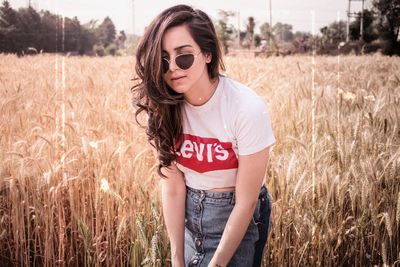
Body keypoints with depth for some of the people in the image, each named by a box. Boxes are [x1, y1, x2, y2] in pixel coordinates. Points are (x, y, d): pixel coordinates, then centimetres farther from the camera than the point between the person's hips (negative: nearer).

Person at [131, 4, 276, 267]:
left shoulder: (247, 109, -26)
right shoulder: (163, 106, -12)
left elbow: (245, 202, -21)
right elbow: (172, 187, -10)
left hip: (238, 219, -4)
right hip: (188, 215, 4)